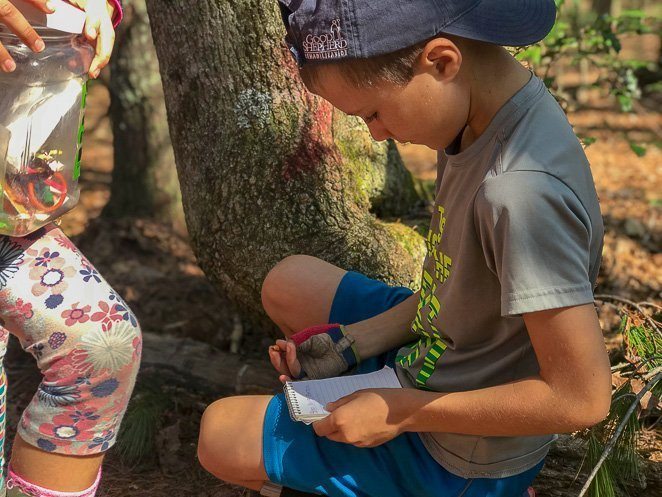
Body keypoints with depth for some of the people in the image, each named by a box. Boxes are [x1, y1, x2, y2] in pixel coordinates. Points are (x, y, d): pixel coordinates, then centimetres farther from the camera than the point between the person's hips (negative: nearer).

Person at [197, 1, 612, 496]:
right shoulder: (478, 112, -7)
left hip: (462, 455, -8)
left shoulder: (520, 192, -36)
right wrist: (352, 342, -3)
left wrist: (402, 412, -23)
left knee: (218, 436, 2)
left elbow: (583, 397, -31)